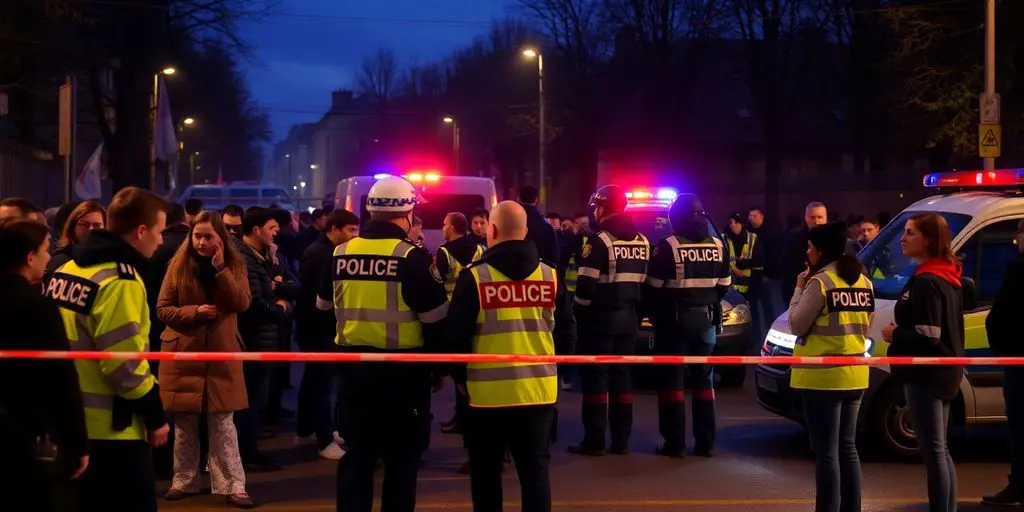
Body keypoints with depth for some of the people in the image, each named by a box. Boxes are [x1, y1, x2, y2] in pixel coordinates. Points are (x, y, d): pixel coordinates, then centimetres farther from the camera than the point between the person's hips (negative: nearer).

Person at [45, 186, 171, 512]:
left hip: (72, 420, 9)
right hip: (113, 428, -9)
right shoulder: (120, 280, -17)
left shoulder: (68, 269, 9)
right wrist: (155, 415, -10)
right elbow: (126, 364, -21)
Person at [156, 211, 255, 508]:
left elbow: (241, 303, -13)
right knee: (184, 424, 8)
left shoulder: (234, 265, 2)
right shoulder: (179, 265, 0)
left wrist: (220, 267, -18)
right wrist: (194, 312, -16)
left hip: (220, 355, 0)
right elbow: (162, 309, -1)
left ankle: (233, 486, 0)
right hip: (183, 354, 1)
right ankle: (184, 481, 20)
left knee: (222, 423, -2)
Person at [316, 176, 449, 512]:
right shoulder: (412, 256, -12)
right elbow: (436, 320, -9)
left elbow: (325, 309, 15)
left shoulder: (341, 253, 4)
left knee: (356, 454, 11)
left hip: (353, 366, 4)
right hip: (403, 369, -4)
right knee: (402, 457, 6)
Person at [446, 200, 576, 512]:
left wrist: (461, 377, 9)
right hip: (538, 390, 2)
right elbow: (566, 332, 7)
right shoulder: (550, 275, 2)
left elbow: (457, 335, -6)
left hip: (488, 391, -2)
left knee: (486, 472, 12)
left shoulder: (474, 276, -8)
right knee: (536, 470, 5)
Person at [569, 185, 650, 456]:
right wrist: (637, 314, 18)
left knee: (595, 377, -3)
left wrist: (579, 313, -3)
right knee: (621, 376, 11)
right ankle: (621, 440, 11)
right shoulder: (642, 241, 10)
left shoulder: (600, 241, -13)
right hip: (628, 318, 7)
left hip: (600, 317, -7)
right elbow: (646, 282, 13)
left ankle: (594, 441, -4)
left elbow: (587, 285, -16)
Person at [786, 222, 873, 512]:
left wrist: (799, 290, 1)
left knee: (827, 452, -4)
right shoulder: (863, 281, 11)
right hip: (854, 375, 8)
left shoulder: (820, 282, -14)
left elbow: (797, 325, -8)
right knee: (847, 447, 15)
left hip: (823, 376, -8)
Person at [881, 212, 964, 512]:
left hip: (926, 374, -11)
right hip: (943, 372, 11)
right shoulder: (946, 278, 13)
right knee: (940, 449, 16)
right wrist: (902, 331, 10)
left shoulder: (926, 282, -19)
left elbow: (927, 337, -25)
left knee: (932, 451, -6)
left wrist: (895, 335, -10)